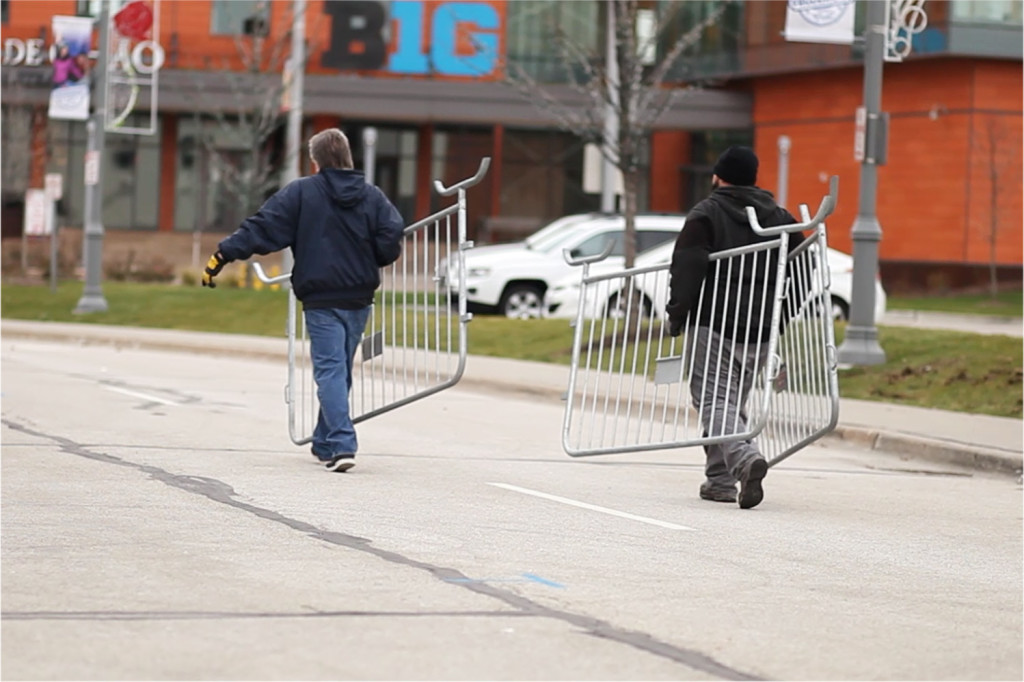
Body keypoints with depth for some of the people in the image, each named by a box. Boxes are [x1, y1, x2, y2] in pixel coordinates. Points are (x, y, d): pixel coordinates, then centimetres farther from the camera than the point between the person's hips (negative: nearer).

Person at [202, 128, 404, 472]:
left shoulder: (301, 192, -4)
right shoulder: (373, 197, 5)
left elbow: (262, 228, -8)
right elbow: (390, 245, -2)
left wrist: (223, 254, -5)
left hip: (321, 301, -4)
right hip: (359, 300, 4)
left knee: (330, 370, -7)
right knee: (340, 370, 17)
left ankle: (342, 444, -21)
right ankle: (325, 443, 28)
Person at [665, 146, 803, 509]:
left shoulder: (705, 214, -2)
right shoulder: (779, 218, 13)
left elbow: (687, 267, -14)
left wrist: (677, 314, -8)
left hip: (713, 325, -5)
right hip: (760, 329, 5)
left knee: (714, 400, -8)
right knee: (734, 400, 17)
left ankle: (745, 458, -32)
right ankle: (721, 479, 18)